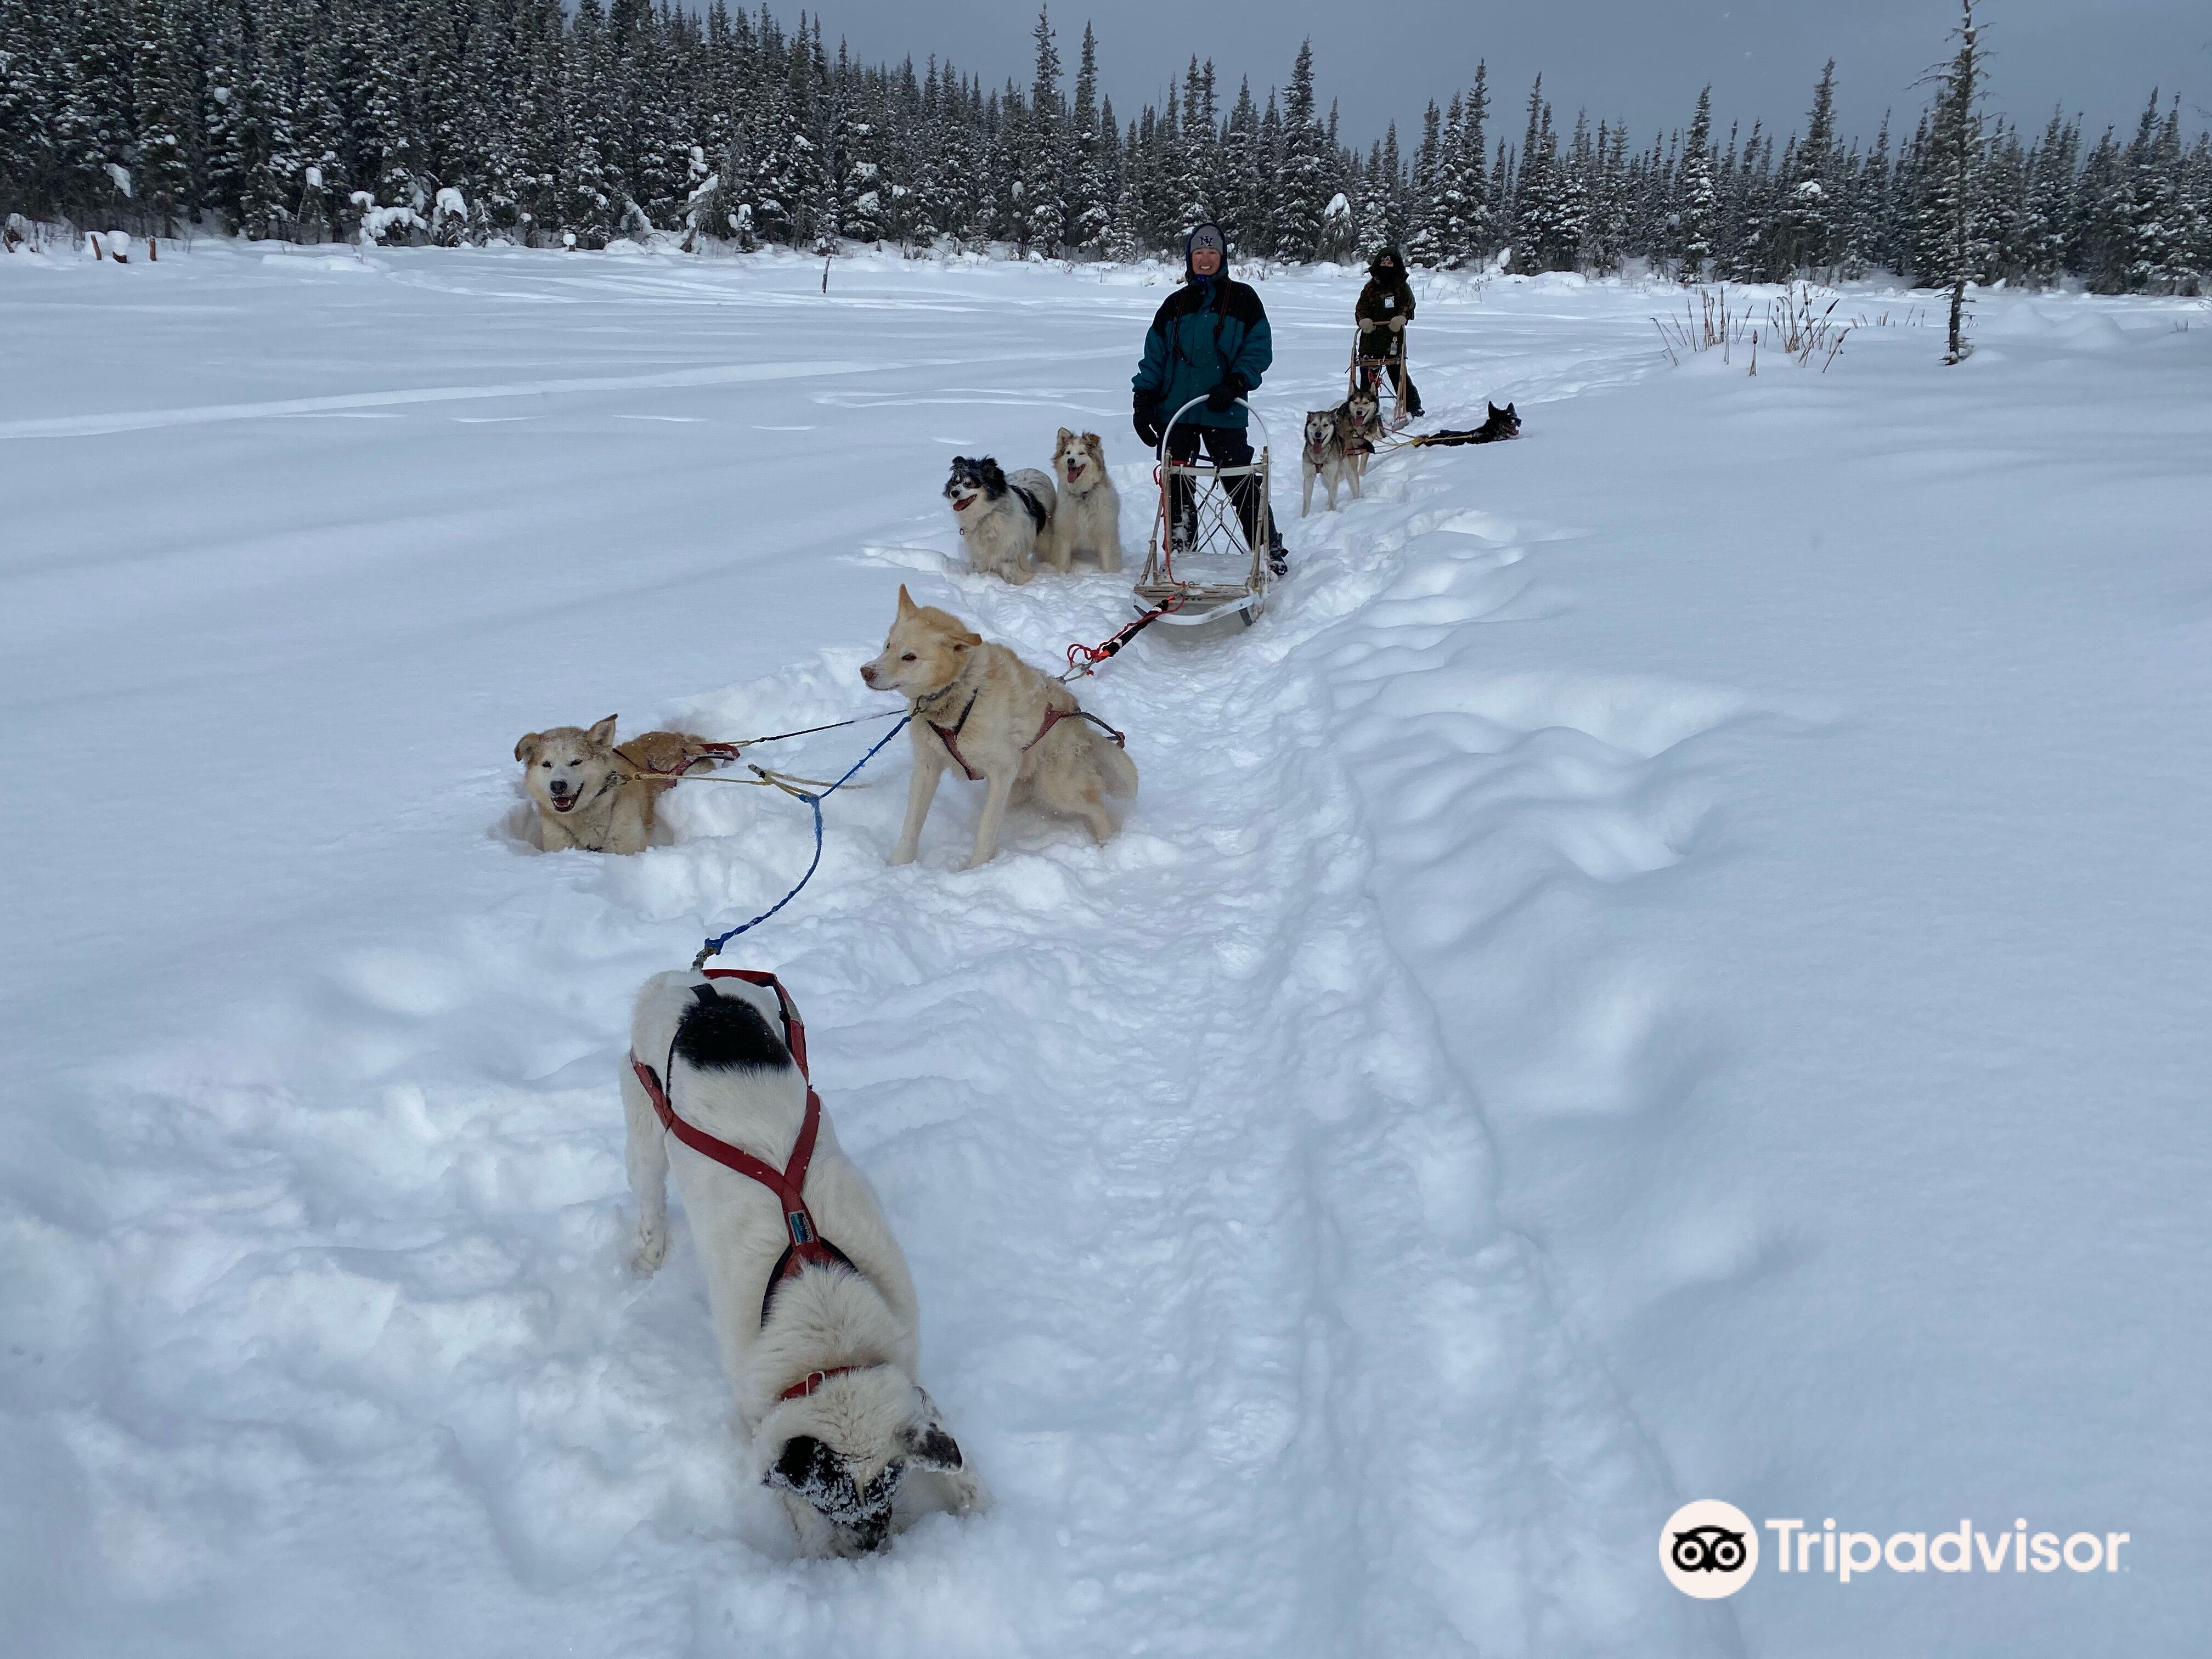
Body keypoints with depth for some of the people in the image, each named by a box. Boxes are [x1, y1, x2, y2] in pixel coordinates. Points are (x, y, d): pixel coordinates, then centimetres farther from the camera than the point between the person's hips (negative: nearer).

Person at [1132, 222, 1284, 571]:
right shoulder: (1175, 304, 14)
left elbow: (1259, 350, -2)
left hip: (1223, 412, -4)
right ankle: (1180, 550, 20)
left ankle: (1270, 552, 6)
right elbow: (1154, 355, 13)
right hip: (1174, 411, 4)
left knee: (1242, 483, -5)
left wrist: (1235, 384, -16)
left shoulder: (1242, 299, 3)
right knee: (1176, 486, 7)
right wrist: (1143, 399, 3)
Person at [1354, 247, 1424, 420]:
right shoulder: (1370, 288, 14)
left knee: (1399, 375, -4)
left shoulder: (1402, 288, 8)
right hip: (1370, 337, 3)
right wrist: (1364, 320, -17)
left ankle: (1413, 408, 8)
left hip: (1394, 338, -2)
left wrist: (1401, 318, -25)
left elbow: (1408, 305, -4)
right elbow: (1361, 308, 6)